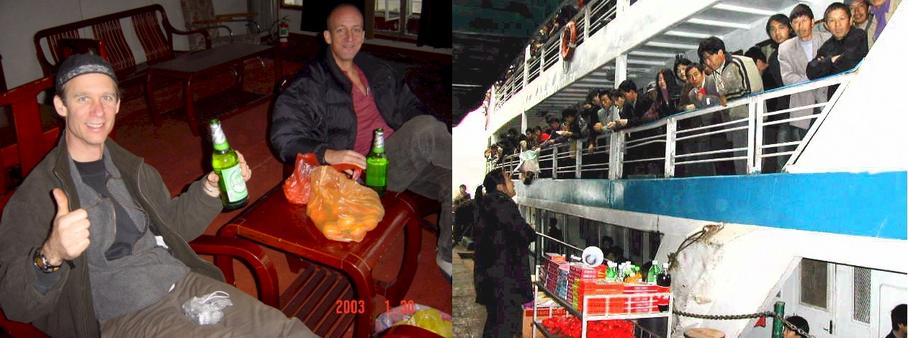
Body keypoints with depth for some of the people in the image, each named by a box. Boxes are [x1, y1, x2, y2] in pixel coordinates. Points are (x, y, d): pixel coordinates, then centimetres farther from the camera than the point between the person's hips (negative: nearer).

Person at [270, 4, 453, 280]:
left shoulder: (377, 70, 18)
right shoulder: (312, 83, -2)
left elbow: (409, 106, 26)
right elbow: (284, 136, -8)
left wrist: (434, 145, 5)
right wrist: (327, 154, -27)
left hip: (406, 158, 7)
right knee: (425, 129, -34)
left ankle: (448, 257, 2)